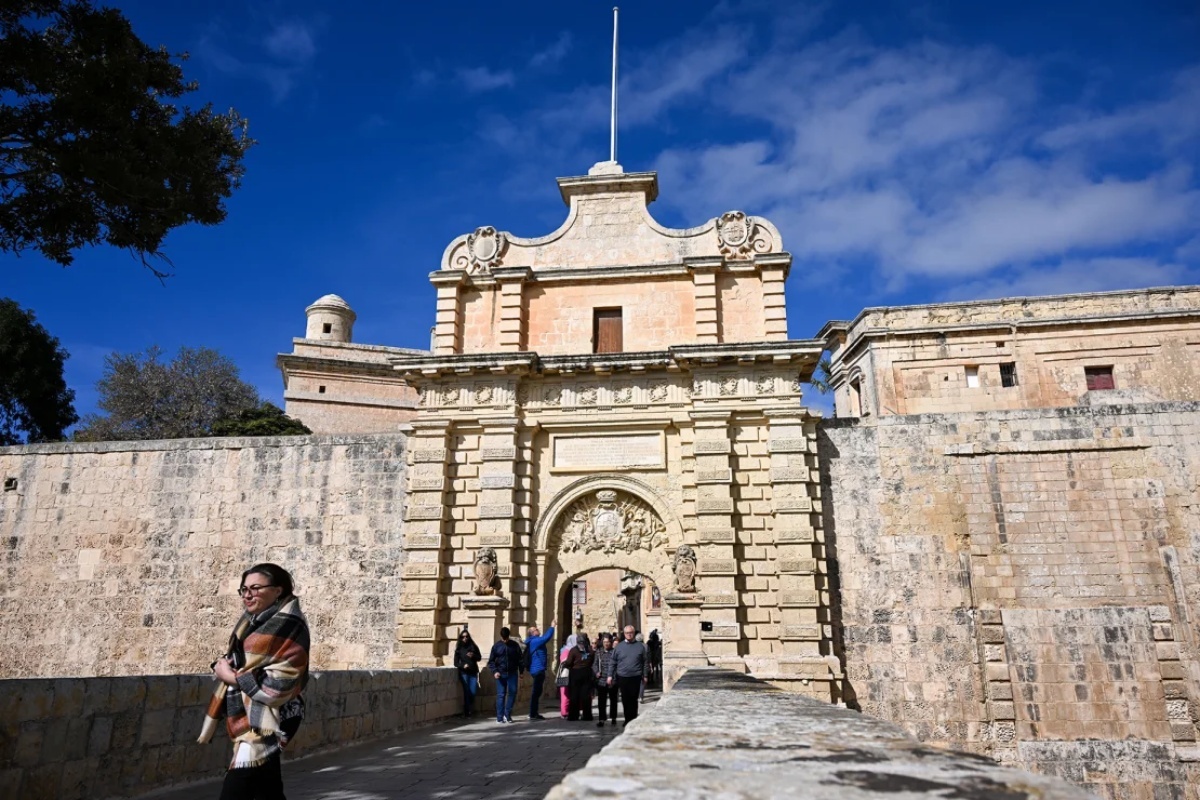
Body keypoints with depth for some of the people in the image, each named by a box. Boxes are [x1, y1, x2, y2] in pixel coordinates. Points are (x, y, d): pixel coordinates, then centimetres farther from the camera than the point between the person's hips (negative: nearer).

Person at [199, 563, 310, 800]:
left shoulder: (287, 625, -15)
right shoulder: (255, 620, 12)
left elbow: (278, 685, -20)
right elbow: (240, 664, 21)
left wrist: (231, 676, -13)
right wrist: (224, 667, -2)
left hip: (263, 726, -9)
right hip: (250, 723, 9)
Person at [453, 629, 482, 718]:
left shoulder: (473, 646, 7)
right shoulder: (459, 648, 3)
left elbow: (479, 657, 10)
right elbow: (456, 662, 2)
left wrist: (473, 656, -10)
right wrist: (463, 665, -16)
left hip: (473, 672, 2)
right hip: (464, 673, -2)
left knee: (473, 692, 1)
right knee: (466, 692, -5)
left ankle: (471, 711, 22)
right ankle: (466, 713, 3)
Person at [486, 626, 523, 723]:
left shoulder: (515, 645, 4)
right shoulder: (496, 646, 2)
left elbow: (520, 659, 9)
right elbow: (491, 661, 3)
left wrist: (521, 671, 2)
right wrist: (494, 671, -11)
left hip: (512, 673, 1)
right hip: (501, 674, -1)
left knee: (512, 693, -4)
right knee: (500, 695, -1)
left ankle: (507, 714, 10)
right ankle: (500, 717, 4)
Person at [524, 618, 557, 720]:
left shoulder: (535, 641, 15)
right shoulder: (534, 641, -15)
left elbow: (545, 637, 30)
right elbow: (547, 637, -23)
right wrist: (552, 626, -16)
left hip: (538, 669, 10)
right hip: (538, 670, -10)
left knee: (537, 692, 14)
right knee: (536, 692, -6)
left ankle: (534, 713, 20)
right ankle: (533, 714, -3)